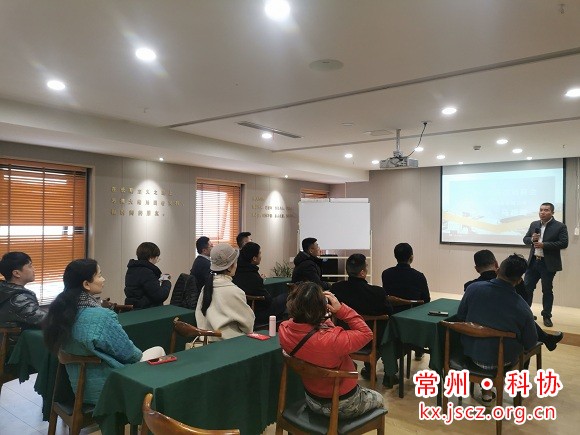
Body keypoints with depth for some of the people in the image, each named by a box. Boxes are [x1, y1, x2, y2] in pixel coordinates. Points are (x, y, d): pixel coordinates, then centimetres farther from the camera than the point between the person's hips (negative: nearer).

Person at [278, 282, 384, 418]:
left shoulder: (284, 330, -22)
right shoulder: (331, 340, -41)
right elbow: (366, 333, -24)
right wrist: (341, 309, -26)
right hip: (343, 406, -5)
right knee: (378, 398, 27)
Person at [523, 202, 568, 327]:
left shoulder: (560, 227, -6)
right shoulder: (534, 224, 9)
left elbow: (564, 243, -13)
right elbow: (525, 239, 13)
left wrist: (544, 245, -20)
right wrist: (532, 239, -10)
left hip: (548, 264, -4)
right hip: (533, 262, 4)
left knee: (547, 290, 6)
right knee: (526, 287, 5)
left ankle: (547, 316, 17)